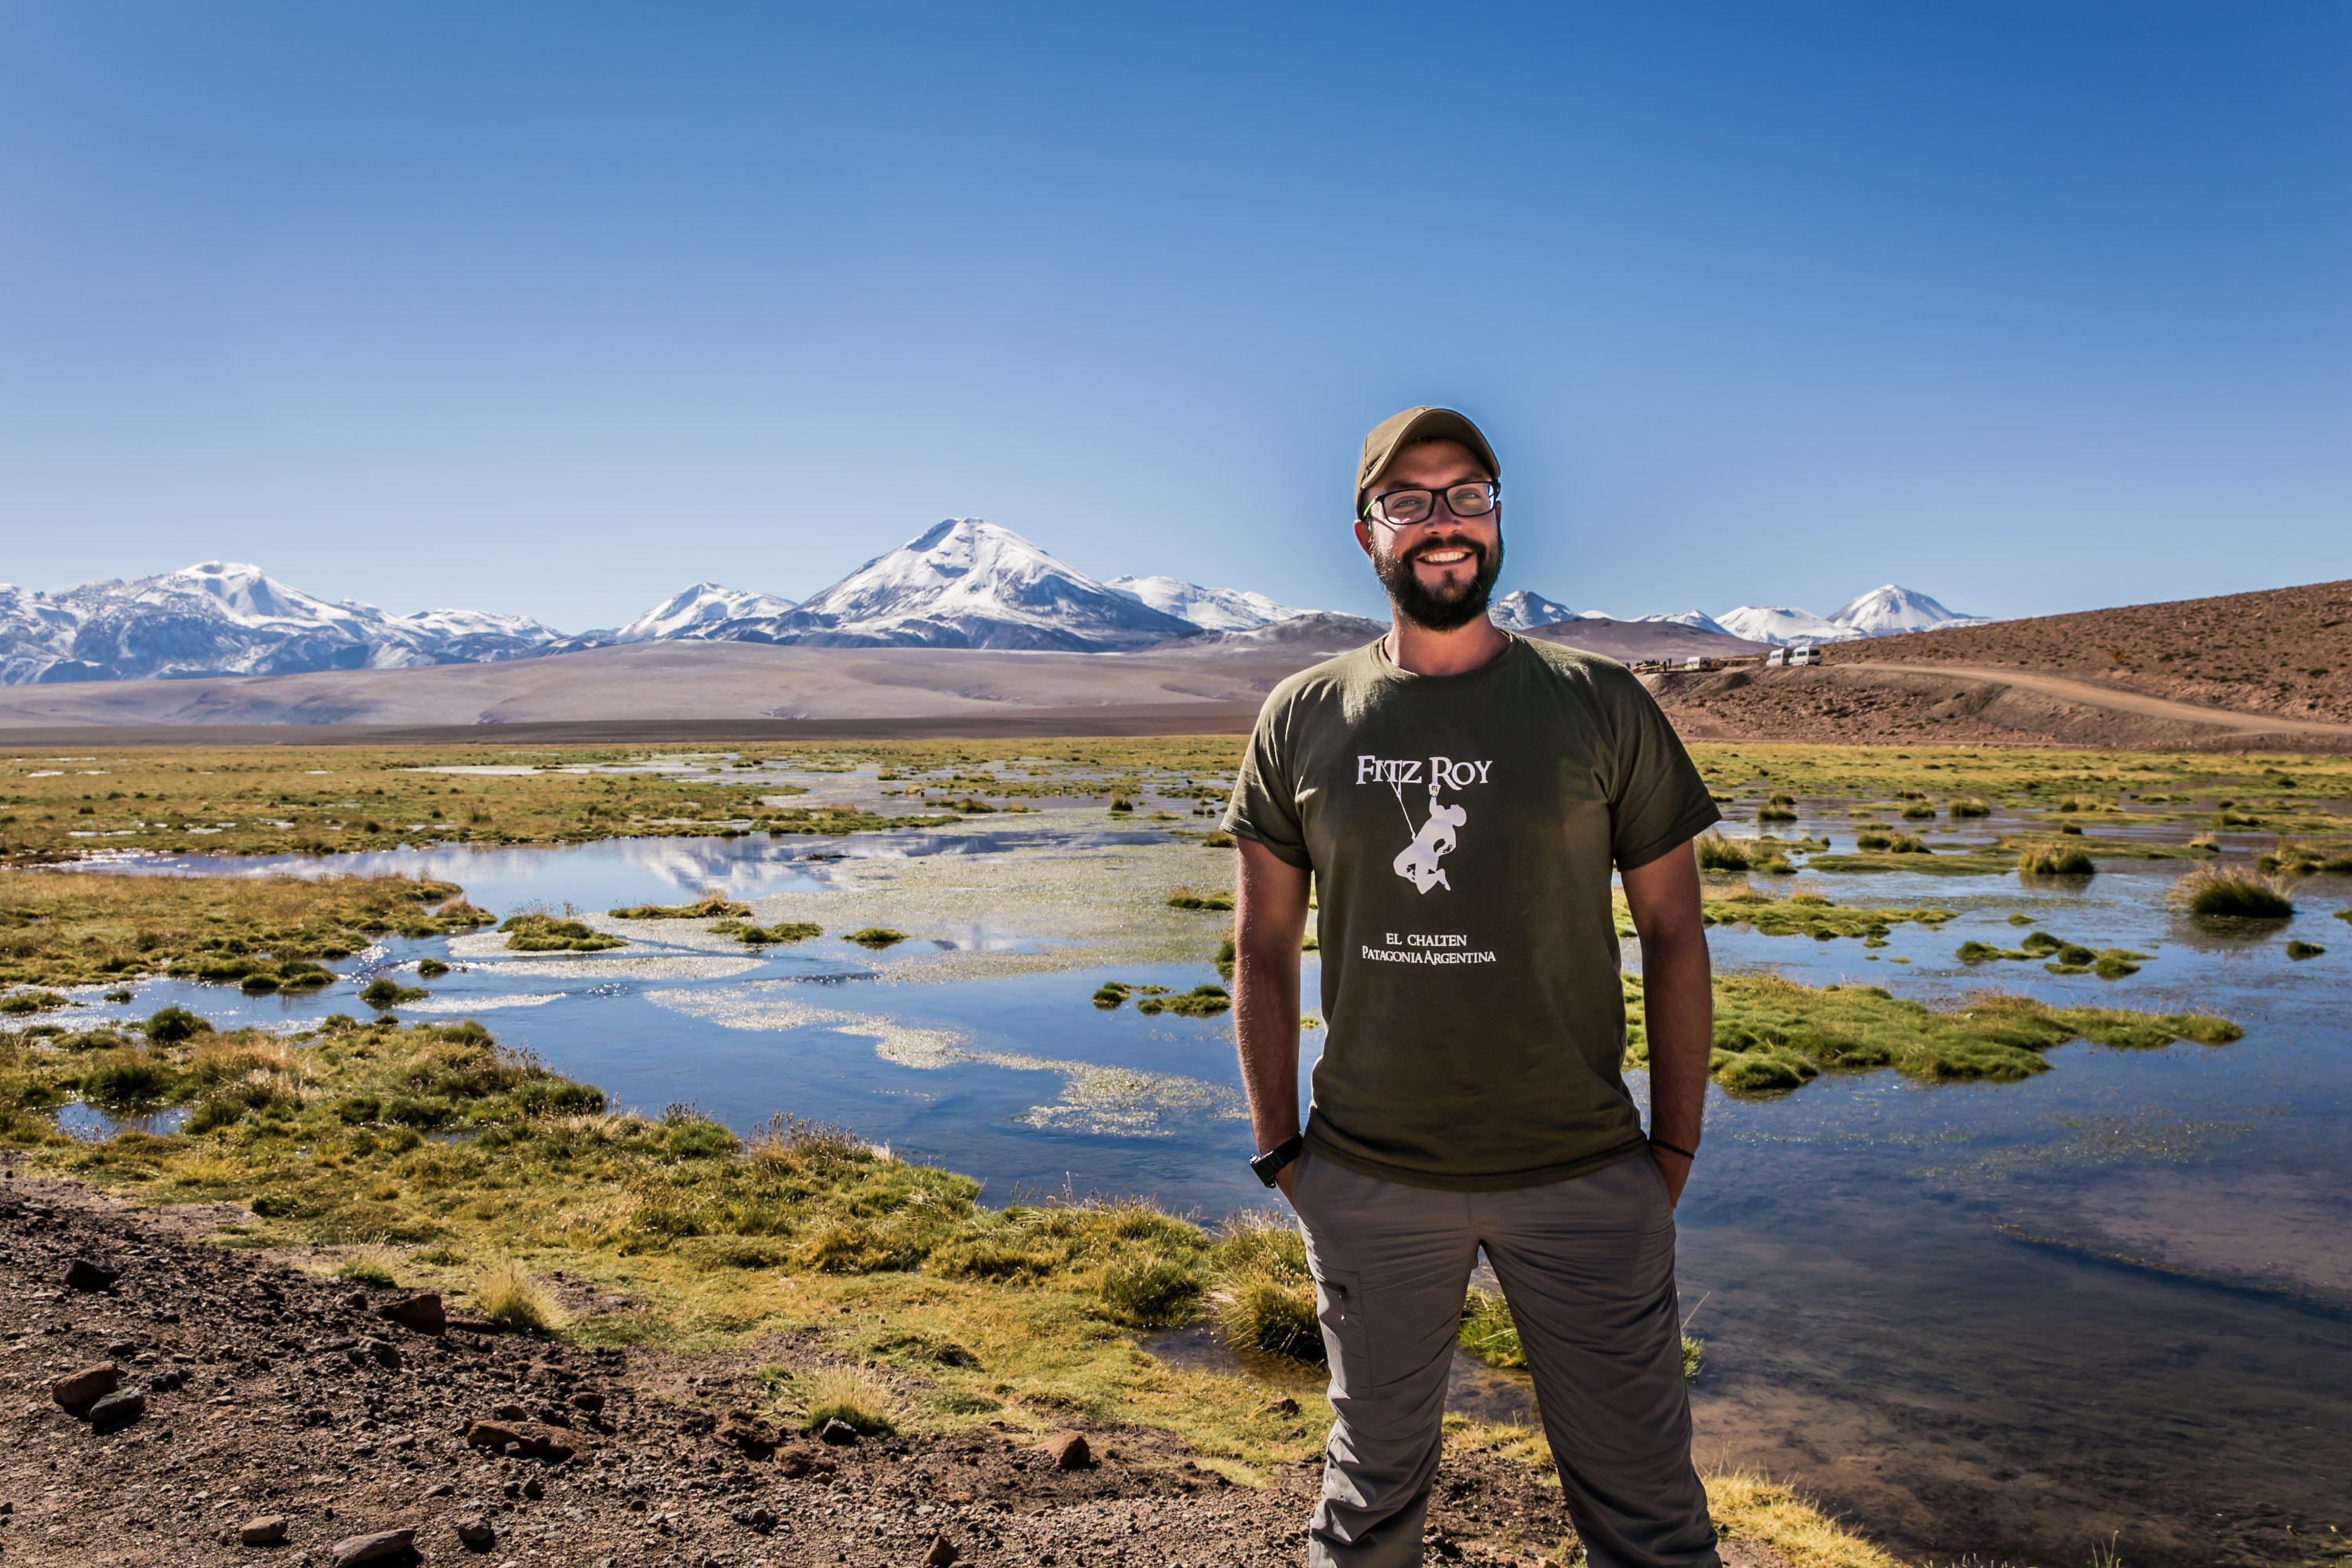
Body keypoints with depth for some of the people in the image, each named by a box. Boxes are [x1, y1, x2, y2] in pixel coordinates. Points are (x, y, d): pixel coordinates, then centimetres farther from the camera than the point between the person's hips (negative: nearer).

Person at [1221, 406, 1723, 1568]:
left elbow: (1673, 932, 2)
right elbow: (1263, 948, 5)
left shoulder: (1600, 706, -2)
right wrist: (1278, 1148, 3)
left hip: (1584, 1179, 0)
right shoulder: (1301, 720, 0)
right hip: (1367, 1184, 1)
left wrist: (1674, 1147, 1)